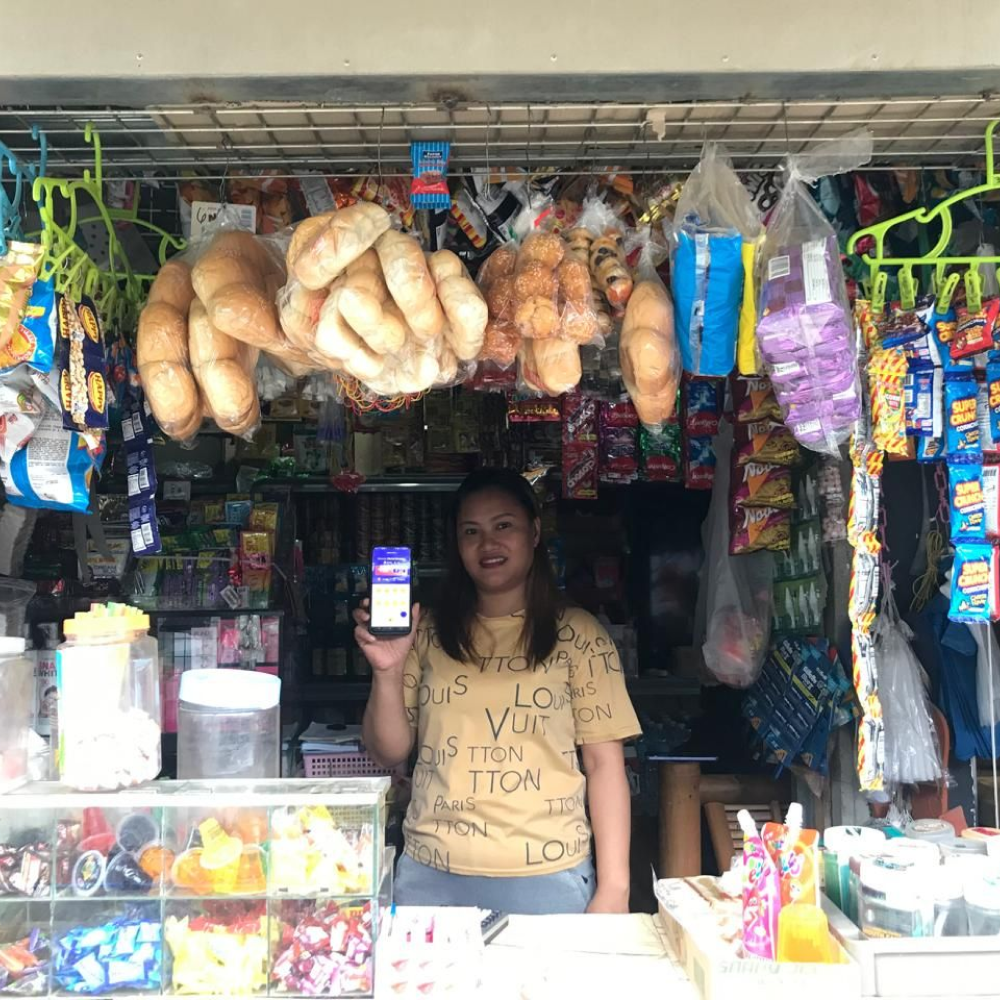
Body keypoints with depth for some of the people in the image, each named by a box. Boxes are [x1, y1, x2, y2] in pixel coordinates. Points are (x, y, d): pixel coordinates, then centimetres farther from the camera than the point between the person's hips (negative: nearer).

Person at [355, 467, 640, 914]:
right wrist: (387, 672, -10)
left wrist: (613, 888, -6)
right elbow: (388, 752, 7)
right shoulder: (428, 634, 5)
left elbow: (604, 763, -2)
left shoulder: (577, 635, -1)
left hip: (545, 878, -2)